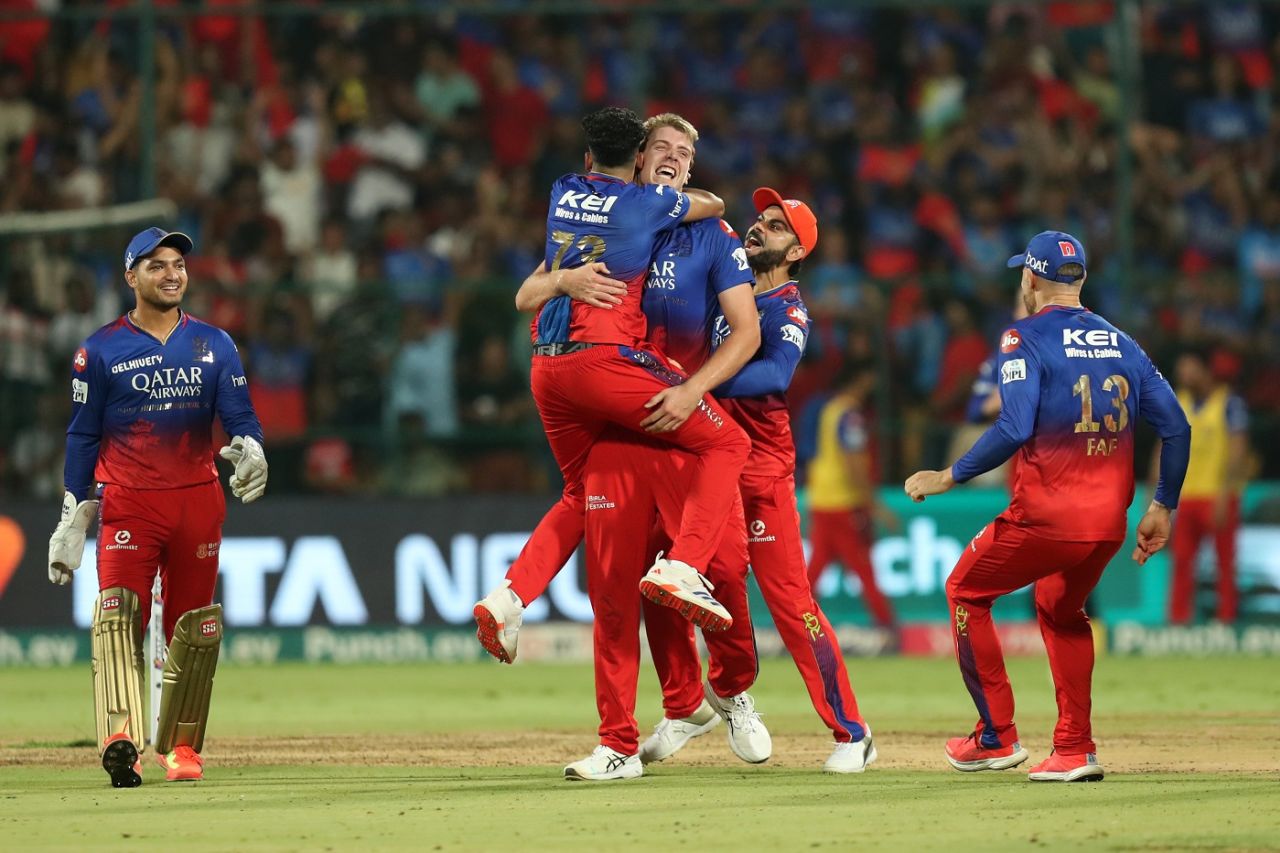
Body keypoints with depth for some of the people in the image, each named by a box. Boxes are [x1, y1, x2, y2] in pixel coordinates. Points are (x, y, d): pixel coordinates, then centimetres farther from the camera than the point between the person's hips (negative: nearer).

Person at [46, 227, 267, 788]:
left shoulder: (214, 345, 9)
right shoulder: (101, 351, 3)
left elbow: (239, 415, 2)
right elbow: (82, 437, 5)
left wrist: (249, 450, -21)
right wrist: (74, 516, 1)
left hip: (197, 502, 3)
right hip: (127, 504, -3)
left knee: (193, 632, 5)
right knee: (118, 618, -19)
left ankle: (180, 747, 15)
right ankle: (121, 741, -32)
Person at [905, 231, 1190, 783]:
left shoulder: (1026, 339, -6)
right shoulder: (1121, 344, 12)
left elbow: (1014, 429, -19)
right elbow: (1175, 427, 8)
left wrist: (947, 478, -10)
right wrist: (1162, 508, 16)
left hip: (1045, 516, -6)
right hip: (1109, 524, 6)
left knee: (966, 591, 16)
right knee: (1061, 611, 29)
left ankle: (996, 737, 13)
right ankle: (1075, 750, 19)